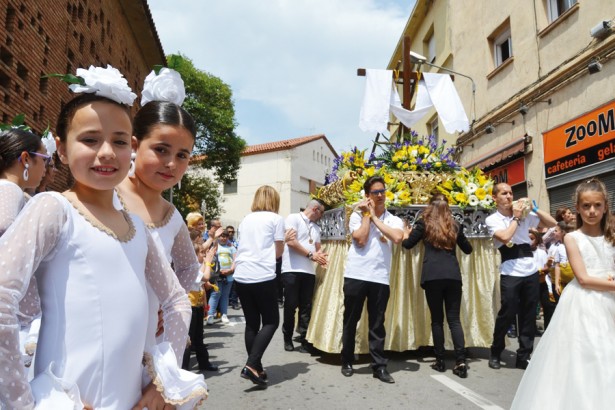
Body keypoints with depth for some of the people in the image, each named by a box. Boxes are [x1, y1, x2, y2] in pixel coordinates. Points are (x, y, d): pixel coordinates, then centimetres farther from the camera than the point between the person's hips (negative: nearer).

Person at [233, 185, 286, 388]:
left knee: (252, 323, 14)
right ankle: (251, 365, -6)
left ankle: (256, 368, 19)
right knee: (271, 322, 7)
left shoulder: (246, 219, 16)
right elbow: (278, 252, 3)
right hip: (263, 277, -5)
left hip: (241, 277, 5)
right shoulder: (276, 219, 2)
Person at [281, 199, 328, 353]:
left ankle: (305, 340, 11)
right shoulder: (293, 218, -3)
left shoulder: (316, 227, 19)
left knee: (306, 307, 5)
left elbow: (317, 248, 18)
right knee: (290, 305, 2)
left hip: (309, 271, 6)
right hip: (292, 270, -6)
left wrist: (320, 255, -6)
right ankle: (287, 339, 18)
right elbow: (291, 242, -13)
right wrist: (311, 255, -12)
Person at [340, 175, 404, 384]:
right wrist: (367, 214, -6)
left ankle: (379, 366, 17)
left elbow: (398, 237, -14)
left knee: (377, 324, 8)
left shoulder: (394, 220, 8)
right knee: (350, 321, 10)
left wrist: (375, 218, -8)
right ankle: (347, 362, 25)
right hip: (355, 275, -1)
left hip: (380, 278, 1)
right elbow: (360, 240, -12)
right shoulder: (357, 215, 3)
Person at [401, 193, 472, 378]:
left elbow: (407, 244, 13)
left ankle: (440, 361, 13)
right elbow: (468, 249, 25)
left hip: (432, 276, -2)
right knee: (454, 319, 6)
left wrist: (407, 234, 33)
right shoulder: (454, 225, 13)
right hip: (453, 275, 2)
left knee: (437, 319, 7)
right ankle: (461, 361, -1)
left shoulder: (423, 223, 5)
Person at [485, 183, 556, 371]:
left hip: (531, 271, 4)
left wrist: (535, 209, 0)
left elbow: (552, 223, 12)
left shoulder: (524, 214, 9)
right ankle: (495, 353, 21)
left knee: (529, 316, 9)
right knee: (507, 314, 0)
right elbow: (505, 237, -19)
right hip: (510, 273, -4)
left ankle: (523, 357, 22)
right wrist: (516, 218, -8)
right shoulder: (492, 219, -2)